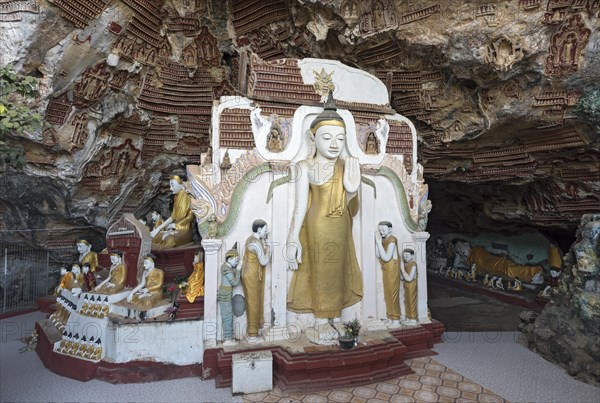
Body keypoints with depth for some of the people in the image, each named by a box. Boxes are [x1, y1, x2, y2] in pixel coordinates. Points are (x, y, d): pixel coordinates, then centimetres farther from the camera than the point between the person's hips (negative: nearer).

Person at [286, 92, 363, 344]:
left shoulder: (347, 167, 3)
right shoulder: (305, 167, -8)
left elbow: (350, 210, 6)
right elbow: (300, 205, -10)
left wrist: (352, 190, -13)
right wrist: (294, 239, -17)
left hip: (340, 229, 4)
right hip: (316, 229, -4)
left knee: (338, 273, 12)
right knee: (319, 274, 4)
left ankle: (334, 323, 29)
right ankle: (322, 325, 19)